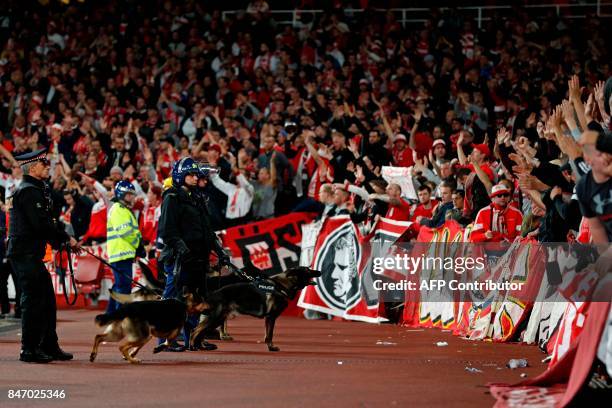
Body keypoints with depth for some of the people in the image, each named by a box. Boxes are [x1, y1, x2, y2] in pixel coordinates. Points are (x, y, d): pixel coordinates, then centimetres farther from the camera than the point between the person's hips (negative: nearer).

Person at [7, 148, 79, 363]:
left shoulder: (37, 189, 18)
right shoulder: (28, 191, -15)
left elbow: (46, 221, 20)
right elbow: (41, 224, -21)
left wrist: (63, 234, 4)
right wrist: (66, 238, -13)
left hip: (31, 255, 10)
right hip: (25, 254, -10)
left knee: (47, 299, 14)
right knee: (33, 299, -7)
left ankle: (49, 347, 20)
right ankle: (29, 350, -2)